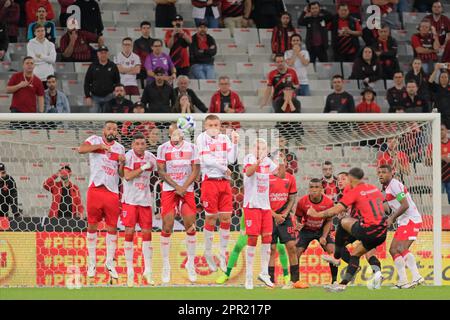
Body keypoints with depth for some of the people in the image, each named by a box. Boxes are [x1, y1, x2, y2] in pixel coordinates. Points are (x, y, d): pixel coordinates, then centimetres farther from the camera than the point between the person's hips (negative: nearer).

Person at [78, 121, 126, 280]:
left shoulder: (120, 148, 14)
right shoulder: (95, 140, 4)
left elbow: (121, 174, 13)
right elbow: (81, 149, -15)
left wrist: (122, 163, -6)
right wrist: (99, 146, -22)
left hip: (112, 191, 3)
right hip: (95, 188, -3)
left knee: (112, 227, 3)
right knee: (92, 225, 2)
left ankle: (110, 262, 14)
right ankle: (91, 262, 11)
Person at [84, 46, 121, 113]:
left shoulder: (113, 66, 6)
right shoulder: (93, 66, 5)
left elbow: (117, 82, 9)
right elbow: (86, 83, 5)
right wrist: (88, 97, -3)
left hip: (109, 97, 0)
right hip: (95, 98, 0)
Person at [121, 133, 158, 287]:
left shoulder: (150, 157, 5)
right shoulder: (128, 156, -9)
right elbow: (127, 176, -20)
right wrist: (143, 167, -21)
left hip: (145, 200, 4)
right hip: (130, 200, -4)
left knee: (147, 233, 4)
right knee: (129, 232, -6)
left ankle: (147, 271, 11)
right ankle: (129, 271, 1)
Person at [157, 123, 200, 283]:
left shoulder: (191, 147, 6)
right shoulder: (163, 148, 2)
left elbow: (196, 169, 1)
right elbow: (161, 171, -3)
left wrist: (184, 187, -11)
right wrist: (177, 187, -12)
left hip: (187, 190, 1)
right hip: (169, 190, -1)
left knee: (191, 226, -3)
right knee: (167, 227, -6)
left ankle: (191, 263, 10)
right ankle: (165, 265, 3)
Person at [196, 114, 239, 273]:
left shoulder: (224, 138, 10)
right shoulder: (202, 138, -2)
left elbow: (232, 160, 2)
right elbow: (206, 159, -11)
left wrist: (234, 143, -9)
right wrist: (224, 169, -6)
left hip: (224, 181, 4)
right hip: (209, 181, -4)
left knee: (226, 218, 2)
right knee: (211, 218, -1)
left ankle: (223, 253, 12)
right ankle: (208, 252, 13)